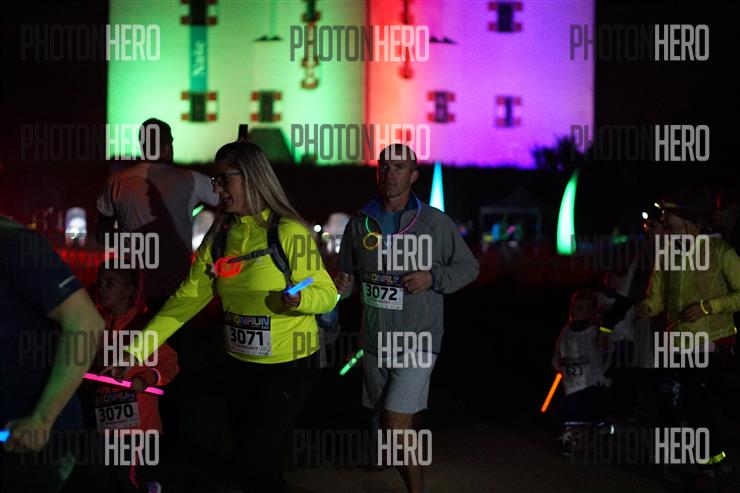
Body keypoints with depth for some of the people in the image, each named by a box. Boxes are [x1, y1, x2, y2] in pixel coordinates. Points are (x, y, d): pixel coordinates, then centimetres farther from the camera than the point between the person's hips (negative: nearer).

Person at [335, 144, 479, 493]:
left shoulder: (435, 223, -7)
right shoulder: (360, 223, 3)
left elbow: (468, 267, 2)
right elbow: (347, 273, 12)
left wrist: (433, 278, -15)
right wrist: (339, 285, -12)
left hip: (416, 342, -4)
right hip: (374, 340, 5)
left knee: (396, 427, -13)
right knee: (392, 421, 20)